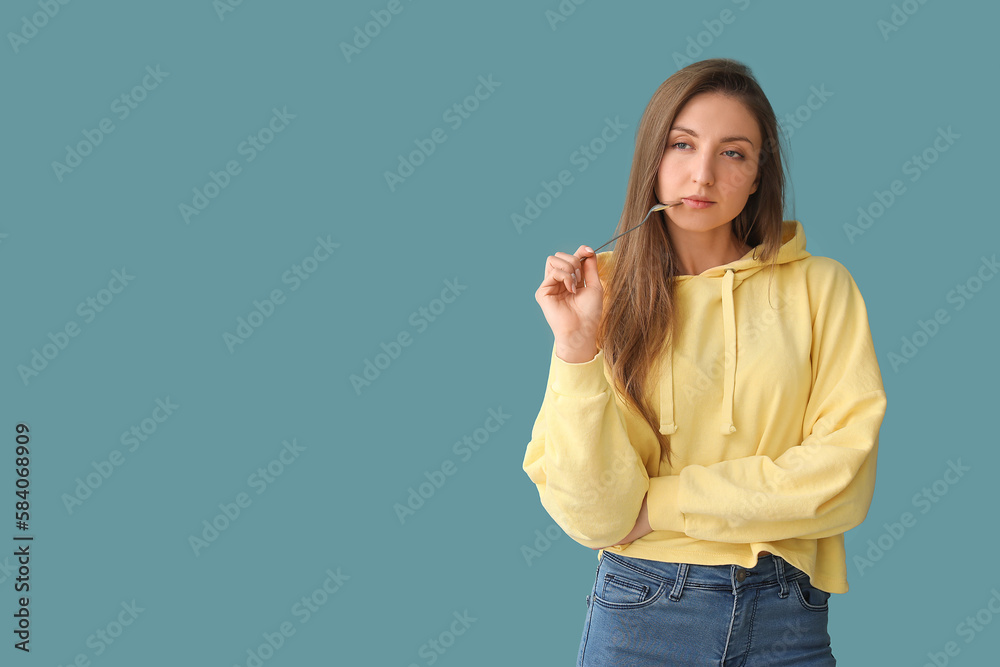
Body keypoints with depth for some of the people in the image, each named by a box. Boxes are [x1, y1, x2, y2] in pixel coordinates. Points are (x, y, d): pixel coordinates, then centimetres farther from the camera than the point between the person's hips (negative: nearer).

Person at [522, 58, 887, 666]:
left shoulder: (820, 288, -1)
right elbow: (593, 517, -10)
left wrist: (661, 503, -10)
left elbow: (844, 477, -11)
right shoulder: (606, 294, -2)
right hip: (641, 610, 0)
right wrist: (578, 350, -20)